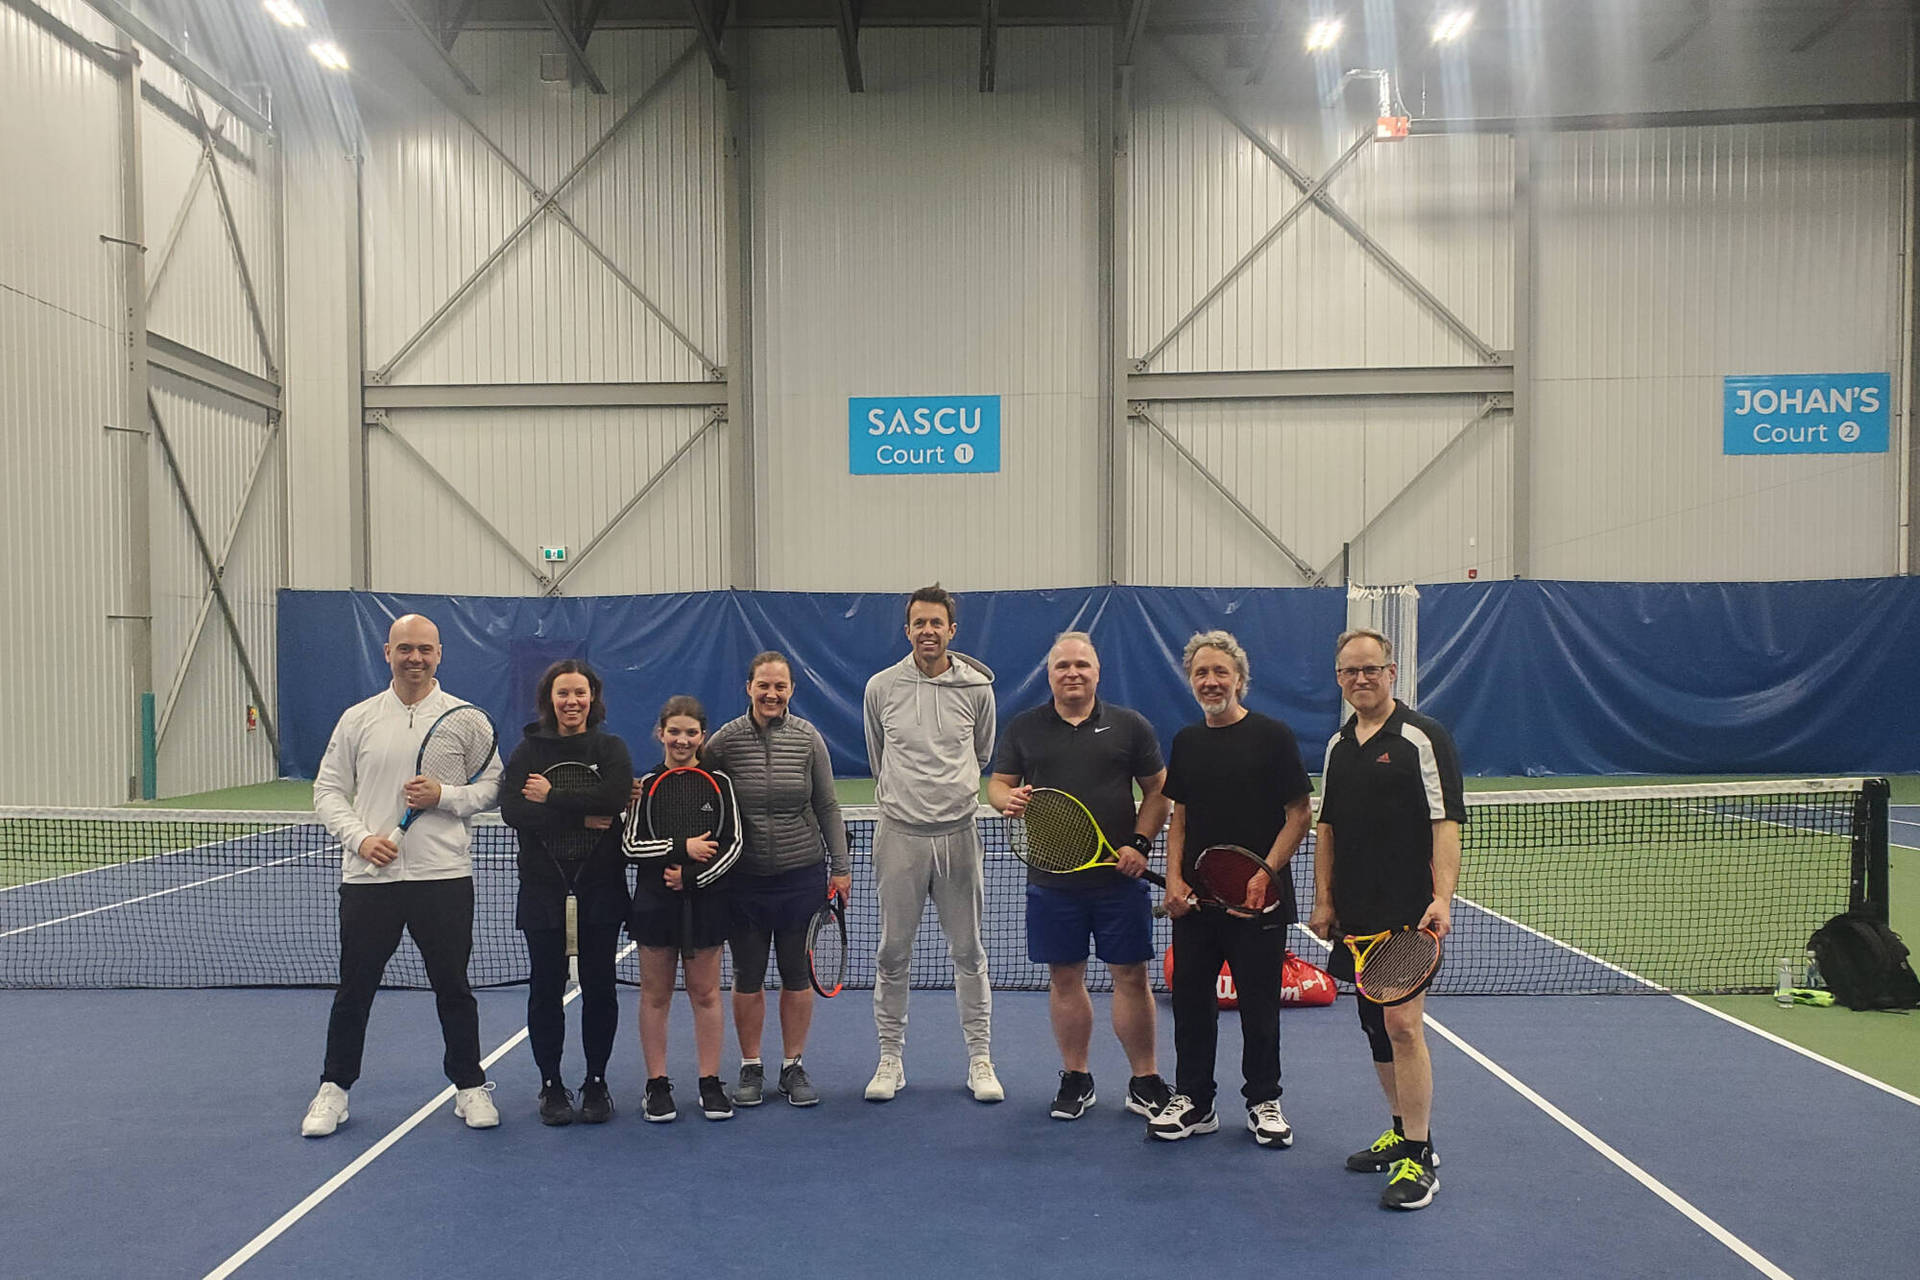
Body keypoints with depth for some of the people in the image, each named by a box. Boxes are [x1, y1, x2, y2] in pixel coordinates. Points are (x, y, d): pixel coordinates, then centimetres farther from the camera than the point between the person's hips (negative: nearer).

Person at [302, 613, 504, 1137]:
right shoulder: (357, 719, 5)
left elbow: (492, 787, 2)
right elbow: (328, 790, 5)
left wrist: (444, 796, -15)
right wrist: (360, 837, -10)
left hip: (444, 877, -1)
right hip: (369, 877, 1)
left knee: (454, 988, 7)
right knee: (353, 989, 10)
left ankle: (470, 1087, 22)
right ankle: (333, 1090, 26)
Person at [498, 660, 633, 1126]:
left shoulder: (611, 749, 3)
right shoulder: (529, 750, 4)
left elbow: (614, 799, -17)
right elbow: (511, 809, -12)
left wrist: (551, 796, -14)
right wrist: (582, 816, -17)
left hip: (599, 889, 0)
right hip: (543, 888, 0)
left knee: (599, 987, 5)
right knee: (546, 988, 6)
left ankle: (596, 1084, 19)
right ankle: (551, 1086, 20)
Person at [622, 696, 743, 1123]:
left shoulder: (719, 783, 1)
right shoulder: (646, 785, 2)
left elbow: (733, 845, -2)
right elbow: (630, 844, -5)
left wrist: (692, 877, -13)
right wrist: (683, 847, -16)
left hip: (705, 900, 0)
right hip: (655, 901, 0)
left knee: (705, 993, 6)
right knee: (655, 995, 6)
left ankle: (710, 1083, 15)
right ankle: (657, 1084, 16)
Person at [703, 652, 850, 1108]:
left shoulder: (808, 738, -2)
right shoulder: (724, 740, -4)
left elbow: (827, 806, 3)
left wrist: (840, 867, 2)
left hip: (802, 875, 0)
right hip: (744, 878, 0)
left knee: (796, 973, 9)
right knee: (748, 976, 8)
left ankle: (793, 1067, 23)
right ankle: (751, 1068, 23)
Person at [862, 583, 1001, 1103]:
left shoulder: (977, 687, 1)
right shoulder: (881, 686, 1)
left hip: (958, 834, 0)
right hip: (899, 835, 0)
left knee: (969, 953, 7)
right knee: (893, 953, 6)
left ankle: (980, 1061, 17)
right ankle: (890, 1059, 18)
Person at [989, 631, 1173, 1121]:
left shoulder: (1130, 726, 4)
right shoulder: (1023, 728, 7)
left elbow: (1157, 790, 5)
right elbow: (998, 784, 10)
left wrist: (1140, 843, -8)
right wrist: (1008, 799, -14)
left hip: (1120, 878, -1)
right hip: (1052, 881, 1)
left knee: (1131, 977, 3)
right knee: (1064, 979, 8)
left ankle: (1144, 1082, 15)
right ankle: (1075, 1078, 22)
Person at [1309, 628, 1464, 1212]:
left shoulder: (1422, 737, -7)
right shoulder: (1338, 746, 13)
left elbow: (1446, 823, -13)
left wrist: (1442, 897, -23)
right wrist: (1324, 899, 12)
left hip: (1408, 912, -7)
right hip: (1356, 915, 7)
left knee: (1402, 1022, -12)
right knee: (1376, 1026, 13)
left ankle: (1420, 1159, -3)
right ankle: (1401, 1133, 27)